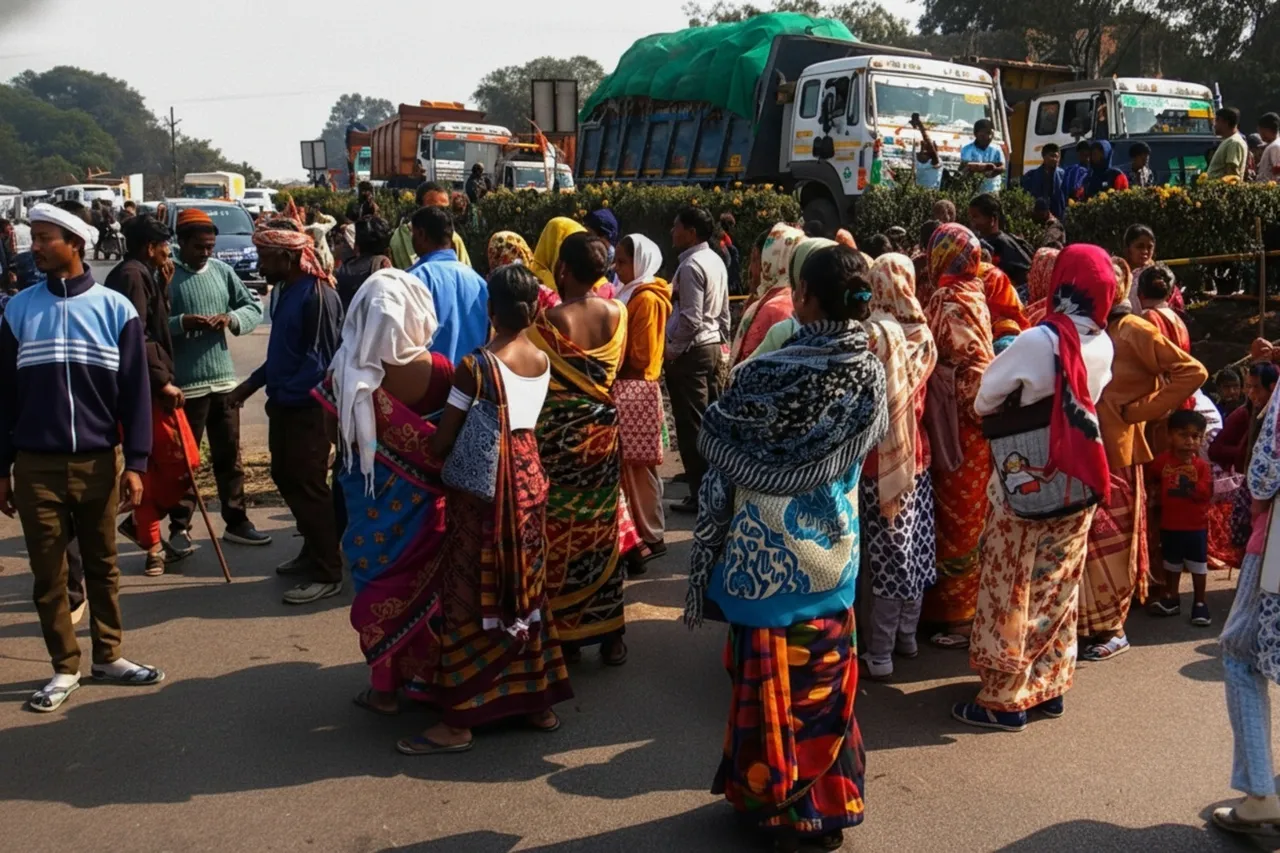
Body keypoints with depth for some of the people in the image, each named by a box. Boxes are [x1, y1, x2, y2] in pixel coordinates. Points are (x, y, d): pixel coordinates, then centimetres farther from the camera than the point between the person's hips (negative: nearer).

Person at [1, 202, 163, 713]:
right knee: (48, 572, 7)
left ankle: (107, 656, 26)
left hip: (99, 462, -1)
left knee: (102, 565, 12)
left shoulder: (115, 309, -2)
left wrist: (135, 463, -8)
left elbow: (135, 392, -2)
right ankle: (64, 668, 20)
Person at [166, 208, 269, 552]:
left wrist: (232, 319, -10)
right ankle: (179, 528, 14)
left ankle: (236, 522, 23)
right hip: (184, 383, -5)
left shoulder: (222, 271, 6)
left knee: (229, 455, 13)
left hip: (224, 379, 5)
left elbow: (255, 306, 8)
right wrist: (181, 323, -26)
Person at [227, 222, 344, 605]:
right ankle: (313, 551, 34)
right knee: (286, 478, 18)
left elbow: (320, 360, -21)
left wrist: (284, 392, -18)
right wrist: (252, 384, 14)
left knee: (308, 487, -4)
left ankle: (327, 573, 6)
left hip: (307, 408, -10)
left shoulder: (318, 296, -19)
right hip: (283, 404, 10)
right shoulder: (285, 291, 12)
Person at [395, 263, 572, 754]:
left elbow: (441, 444, -13)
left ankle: (458, 721, 9)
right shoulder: (543, 362, 1)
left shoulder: (476, 367, -18)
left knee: (470, 598, 2)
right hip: (529, 480, 7)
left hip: (484, 490, -6)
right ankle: (538, 701, 27)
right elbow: (522, 421, 7)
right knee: (525, 590, 16)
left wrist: (438, 454, 8)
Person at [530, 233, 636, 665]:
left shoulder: (549, 320, -17)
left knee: (559, 532, 8)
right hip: (602, 431, 4)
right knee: (602, 530, 13)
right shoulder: (618, 314, -3)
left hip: (557, 435, -4)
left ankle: (565, 634, 18)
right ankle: (610, 635, 20)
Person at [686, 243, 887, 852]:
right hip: (833, 547, 4)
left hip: (767, 551, -4)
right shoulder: (870, 373, -8)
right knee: (826, 679, 17)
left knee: (771, 681, 11)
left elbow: (718, 451, -12)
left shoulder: (768, 375, -21)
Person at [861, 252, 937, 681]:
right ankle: (907, 633, 28)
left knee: (889, 552, -2)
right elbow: (923, 391, 6)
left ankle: (880, 653, 4)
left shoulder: (873, 333, -15)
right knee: (915, 547, 14)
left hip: (883, 455, -6)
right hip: (917, 451, 6)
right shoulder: (922, 332, 3)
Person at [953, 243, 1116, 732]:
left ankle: (1005, 699, 10)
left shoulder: (1039, 341, -20)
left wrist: (1012, 405, 10)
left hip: (1025, 484, -6)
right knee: (1058, 588, 16)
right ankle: (1050, 686, 25)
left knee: (1011, 590, 3)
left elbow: (983, 401, -9)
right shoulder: (1103, 345, -1)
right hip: (1078, 482, 6)